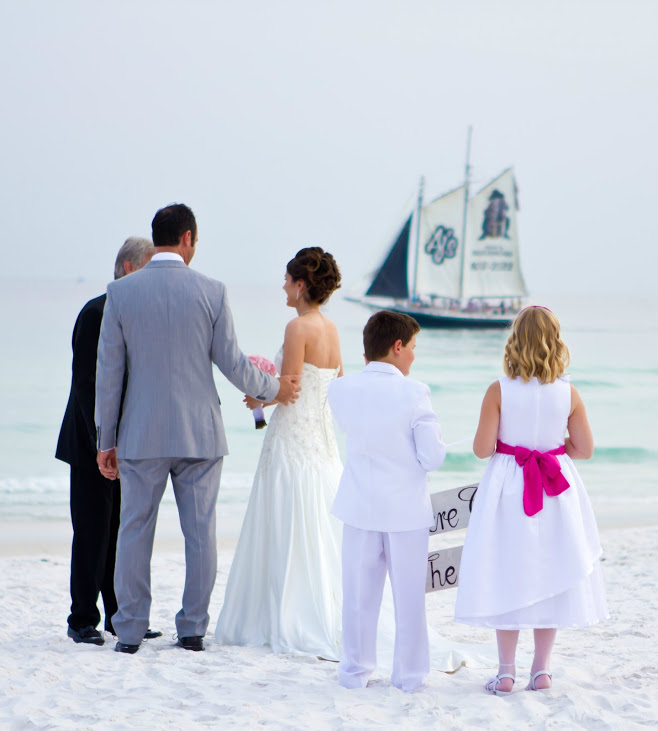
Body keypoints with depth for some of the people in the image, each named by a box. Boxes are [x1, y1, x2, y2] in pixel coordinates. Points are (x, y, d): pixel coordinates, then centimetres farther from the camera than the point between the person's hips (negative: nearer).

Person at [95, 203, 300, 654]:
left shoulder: (122, 293, -3)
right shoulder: (211, 292, -4)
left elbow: (109, 372, -1)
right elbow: (232, 363, -1)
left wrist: (106, 440, 6)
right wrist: (274, 390, 17)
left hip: (142, 435, 0)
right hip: (200, 432, 0)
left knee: (135, 531, 7)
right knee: (200, 532, 8)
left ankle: (130, 632, 8)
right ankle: (193, 629, 11)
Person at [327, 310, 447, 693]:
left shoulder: (341, 390, -4)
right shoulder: (414, 393, -15)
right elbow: (433, 457, -14)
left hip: (361, 505, 3)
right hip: (407, 507, -3)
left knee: (360, 593, 12)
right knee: (409, 594, 8)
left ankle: (356, 671, 17)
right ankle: (409, 673, 14)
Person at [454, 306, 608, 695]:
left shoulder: (499, 391, -12)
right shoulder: (568, 394, -7)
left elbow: (482, 448, -12)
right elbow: (584, 448, -1)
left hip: (508, 488, -1)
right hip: (556, 494, 2)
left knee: (507, 578, 6)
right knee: (550, 575, 11)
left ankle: (506, 670, 8)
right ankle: (542, 668, 16)